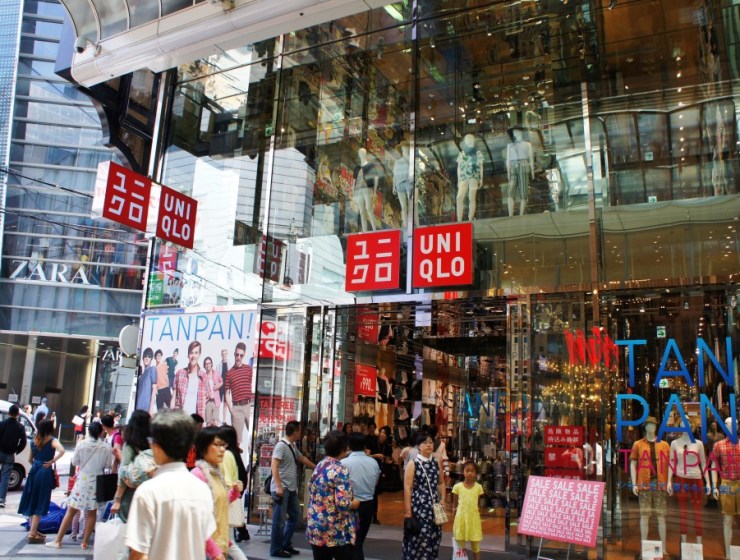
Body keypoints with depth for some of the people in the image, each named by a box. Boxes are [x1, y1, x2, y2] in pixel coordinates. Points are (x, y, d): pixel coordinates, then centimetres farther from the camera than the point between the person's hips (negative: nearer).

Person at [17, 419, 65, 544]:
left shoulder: (34, 441, 7)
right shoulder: (52, 440, -9)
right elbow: (61, 451, -27)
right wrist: (52, 461, -15)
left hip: (34, 470, 5)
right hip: (45, 473, -5)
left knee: (32, 501, 15)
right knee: (40, 504, 1)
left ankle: (33, 531, 26)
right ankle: (32, 534, 2)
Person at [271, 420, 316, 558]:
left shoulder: (292, 446, 12)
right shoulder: (281, 445, -15)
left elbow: (303, 459, 28)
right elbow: (274, 466, -20)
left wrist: (317, 468, 37)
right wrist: (278, 487, -25)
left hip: (291, 488, 9)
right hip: (282, 488, -9)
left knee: (295, 515, 15)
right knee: (279, 520, -1)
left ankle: (286, 544, 25)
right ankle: (276, 549, 10)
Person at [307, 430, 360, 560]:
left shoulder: (319, 466, 7)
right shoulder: (340, 469, -17)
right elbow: (342, 503, -24)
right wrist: (355, 503, -6)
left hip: (315, 528, 7)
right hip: (336, 532, -7)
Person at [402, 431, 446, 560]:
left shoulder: (436, 463, 8)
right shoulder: (412, 464, -7)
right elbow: (407, 488, -10)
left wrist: (442, 499, 6)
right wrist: (407, 510, -13)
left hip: (434, 506, 5)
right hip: (419, 506, -5)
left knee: (433, 537, 9)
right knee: (418, 538, -4)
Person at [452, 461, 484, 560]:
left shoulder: (478, 487, -2)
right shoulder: (457, 486, -5)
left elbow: (478, 503, 8)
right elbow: (454, 504, 3)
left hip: (474, 518, 1)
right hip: (461, 517, -1)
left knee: (476, 546, 10)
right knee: (460, 547, 8)